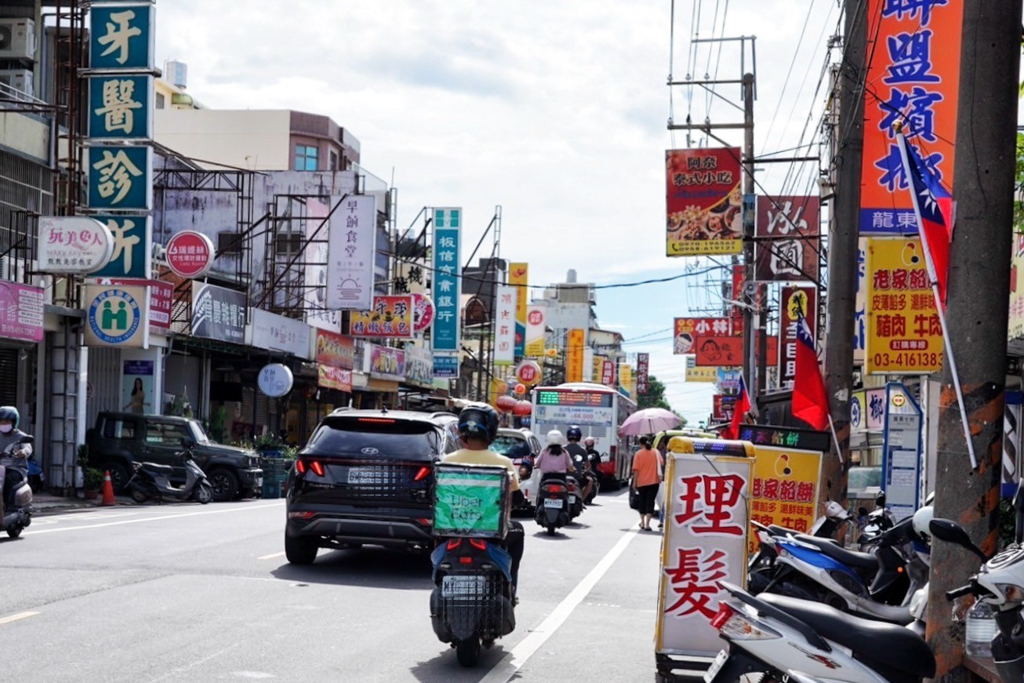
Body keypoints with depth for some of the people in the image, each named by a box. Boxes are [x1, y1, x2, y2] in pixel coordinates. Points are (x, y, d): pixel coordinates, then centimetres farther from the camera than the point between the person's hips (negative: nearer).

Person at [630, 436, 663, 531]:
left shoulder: (638, 453, -5)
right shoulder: (656, 452, 1)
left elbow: (636, 469, -8)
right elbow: (662, 464, 0)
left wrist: (634, 482, -5)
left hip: (642, 482, 0)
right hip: (653, 481, 0)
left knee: (642, 502, 16)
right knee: (650, 502, -2)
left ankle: (642, 523, 26)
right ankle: (647, 524, -14)